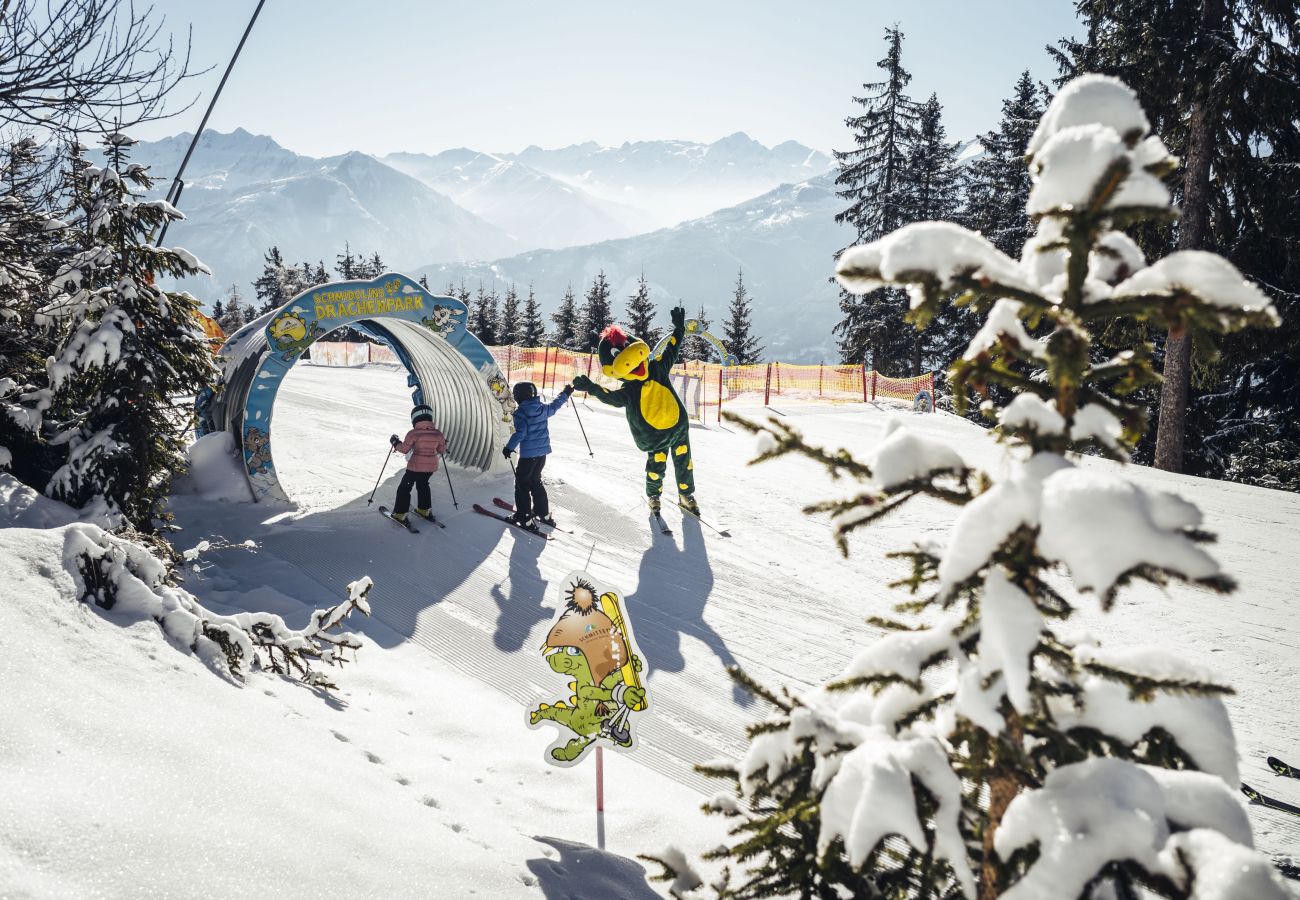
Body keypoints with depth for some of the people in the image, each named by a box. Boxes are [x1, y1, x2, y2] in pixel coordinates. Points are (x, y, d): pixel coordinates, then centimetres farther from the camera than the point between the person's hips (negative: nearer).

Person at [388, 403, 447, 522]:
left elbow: (404, 449, -10)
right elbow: (441, 449, 6)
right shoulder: (437, 433, -4)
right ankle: (424, 509, 35)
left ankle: (400, 514, 11)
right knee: (423, 485, 28)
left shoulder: (413, 433, -16)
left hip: (416, 466, -5)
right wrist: (444, 444, 27)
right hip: (431, 466, 5)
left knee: (404, 488, 10)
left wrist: (395, 442, 7)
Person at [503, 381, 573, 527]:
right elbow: (554, 406, 22)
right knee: (535, 481, 22)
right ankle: (543, 513, 27)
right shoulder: (542, 408, 4)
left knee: (522, 483, 3)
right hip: (543, 452, 7)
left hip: (528, 455, -7)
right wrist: (565, 394, 37)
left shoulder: (521, 413, -16)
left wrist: (509, 447, -22)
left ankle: (524, 517, 2)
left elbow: (520, 433, -25)